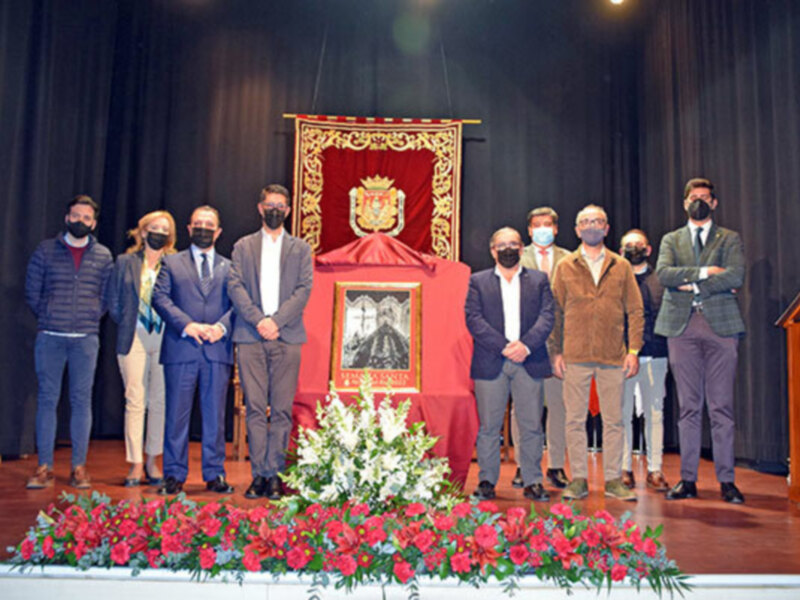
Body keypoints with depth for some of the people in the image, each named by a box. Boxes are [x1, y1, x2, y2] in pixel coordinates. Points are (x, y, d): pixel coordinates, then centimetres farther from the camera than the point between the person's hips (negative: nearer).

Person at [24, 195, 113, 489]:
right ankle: (44, 467, 9)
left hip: (85, 339, 0)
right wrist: (49, 318, 5)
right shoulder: (45, 250, 7)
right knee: (47, 399, 2)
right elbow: (32, 292, 9)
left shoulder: (103, 255, 9)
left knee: (82, 400, 2)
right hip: (49, 337, 0)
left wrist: (90, 318, 2)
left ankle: (79, 467, 8)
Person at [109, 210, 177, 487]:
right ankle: (136, 464, 6)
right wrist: (127, 326, 4)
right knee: (135, 401, -1)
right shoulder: (125, 262, 9)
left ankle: (152, 461, 16)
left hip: (165, 340, 0)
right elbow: (114, 304, 11)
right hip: (134, 339, 0)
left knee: (160, 401, 2)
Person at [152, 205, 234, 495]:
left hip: (218, 349, 1)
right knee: (177, 414, 2)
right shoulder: (171, 263, 13)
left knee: (215, 415, 4)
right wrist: (186, 325, -12)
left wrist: (221, 327, -12)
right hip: (181, 348, -1)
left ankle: (214, 474, 13)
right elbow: (160, 298, 2)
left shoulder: (229, 267, 16)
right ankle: (174, 475, 13)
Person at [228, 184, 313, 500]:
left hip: (287, 336, 0)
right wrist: (258, 320, -10)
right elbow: (235, 286, 4)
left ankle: (275, 473, 6)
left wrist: (277, 320, -10)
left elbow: (304, 289, 3)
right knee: (255, 408, 0)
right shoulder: (243, 246, 15)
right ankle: (259, 474, 6)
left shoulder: (300, 248, 14)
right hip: (250, 336, 0)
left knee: (282, 409, -1)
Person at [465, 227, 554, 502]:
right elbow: (473, 319, -2)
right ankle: (486, 480, 13)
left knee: (532, 425, 3)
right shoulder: (478, 281, 10)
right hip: (490, 363, -1)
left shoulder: (539, 280, 14)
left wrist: (525, 344, -13)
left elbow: (546, 317, 3)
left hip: (529, 361, 1)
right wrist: (504, 346, -12)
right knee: (488, 425, 2)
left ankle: (533, 482, 13)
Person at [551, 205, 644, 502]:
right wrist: (556, 352, 0)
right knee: (575, 419, 3)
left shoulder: (621, 266, 10)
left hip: (613, 356, 1)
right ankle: (578, 479, 13)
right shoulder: (565, 267, 8)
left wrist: (634, 350, -1)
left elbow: (635, 311, 8)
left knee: (613, 420, 5)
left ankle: (613, 479, 15)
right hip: (575, 356, 0)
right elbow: (555, 313, 7)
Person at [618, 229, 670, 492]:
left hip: (654, 355, 1)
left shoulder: (660, 280, 12)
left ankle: (654, 469, 12)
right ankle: (624, 468, 11)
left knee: (655, 413, 4)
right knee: (623, 413, 2)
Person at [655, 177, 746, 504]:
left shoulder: (730, 239, 12)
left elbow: (736, 276, -6)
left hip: (721, 324, -1)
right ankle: (688, 479, 9)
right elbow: (663, 273, -2)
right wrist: (704, 272, -9)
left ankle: (726, 480, 7)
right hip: (682, 327, 1)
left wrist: (693, 285, -7)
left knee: (721, 407, -1)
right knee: (688, 407, 4)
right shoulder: (671, 240, 17)